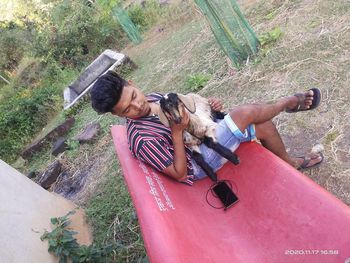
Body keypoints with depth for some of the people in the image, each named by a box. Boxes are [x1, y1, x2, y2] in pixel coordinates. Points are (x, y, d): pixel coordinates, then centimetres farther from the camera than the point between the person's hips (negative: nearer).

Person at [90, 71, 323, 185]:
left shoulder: (153, 98, -1)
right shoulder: (142, 139, -26)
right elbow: (180, 174, -21)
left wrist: (208, 104, -8)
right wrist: (177, 133, -31)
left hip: (205, 134, 8)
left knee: (264, 127, 4)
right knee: (244, 113, -21)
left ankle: (292, 163, 32)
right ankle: (288, 102, 13)